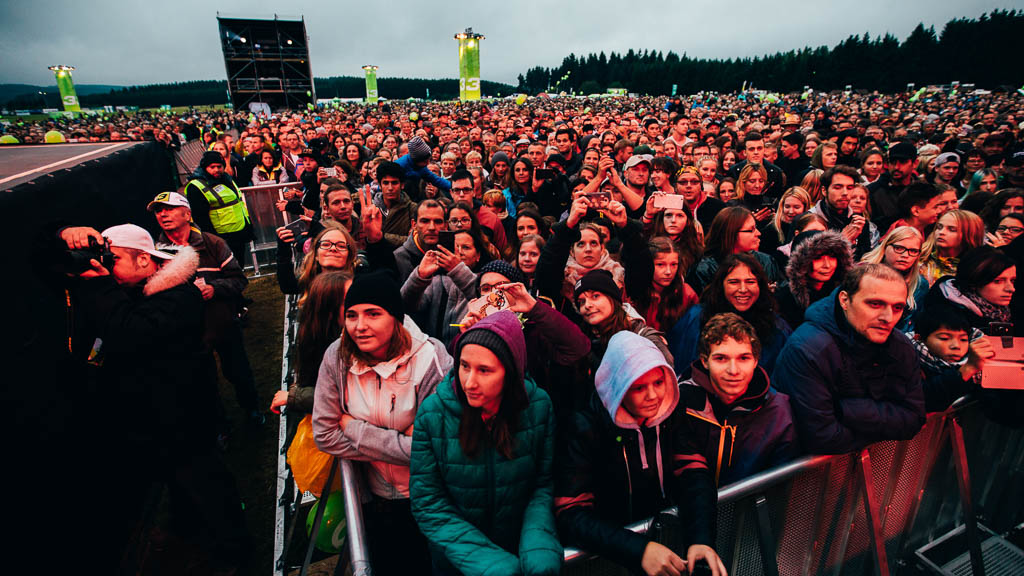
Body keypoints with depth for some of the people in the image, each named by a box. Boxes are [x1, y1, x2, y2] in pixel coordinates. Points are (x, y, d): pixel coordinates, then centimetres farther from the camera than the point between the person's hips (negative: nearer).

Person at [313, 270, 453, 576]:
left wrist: (354, 428, -21)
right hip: (372, 495, 3)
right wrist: (400, 442, -20)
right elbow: (325, 435, -12)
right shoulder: (338, 356, -15)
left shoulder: (431, 359, -27)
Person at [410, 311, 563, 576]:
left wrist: (538, 548, -24)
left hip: (518, 547, 1)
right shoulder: (432, 413, -21)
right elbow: (428, 505, -16)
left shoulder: (538, 407, -18)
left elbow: (545, 483, -8)